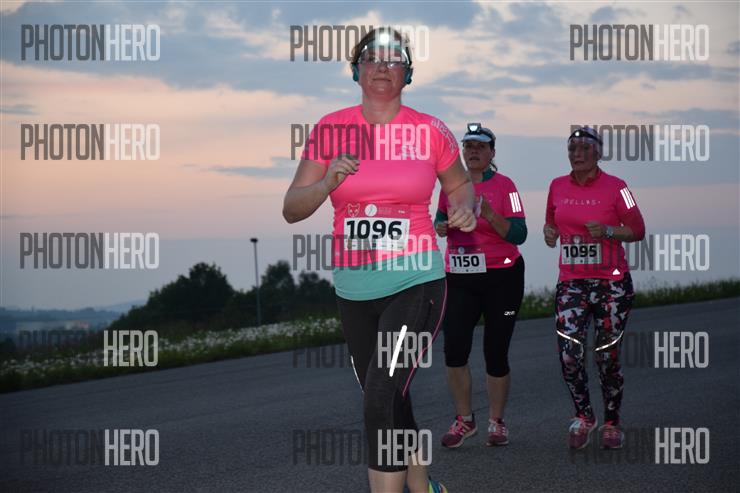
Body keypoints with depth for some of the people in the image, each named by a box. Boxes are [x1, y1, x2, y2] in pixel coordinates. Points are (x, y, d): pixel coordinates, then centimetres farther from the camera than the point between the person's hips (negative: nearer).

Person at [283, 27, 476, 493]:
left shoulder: (430, 131, -2)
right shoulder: (330, 129, 2)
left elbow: (461, 184, 15)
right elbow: (292, 209, 2)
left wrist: (465, 207, -7)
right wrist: (328, 182, -17)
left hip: (416, 282, -4)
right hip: (354, 288, 4)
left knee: (381, 399, -20)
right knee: (390, 401, 16)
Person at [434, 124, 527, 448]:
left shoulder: (503, 186, -6)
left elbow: (518, 234, -12)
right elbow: (441, 217, 21)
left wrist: (489, 214, -26)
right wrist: (441, 226, -2)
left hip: (501, 278, -3)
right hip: (460, 280, 3)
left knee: (496, 352, 3)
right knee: (454, 349, -9)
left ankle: (496, 422, 18)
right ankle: (464, 420, 8)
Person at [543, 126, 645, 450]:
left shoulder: (615, 187, -5)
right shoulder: (558, 186, 7)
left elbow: (638, 231, -2)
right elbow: (551, 221, 22)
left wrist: (607, 231, -18)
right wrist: (549, 232, -1)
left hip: (611, 284, -2)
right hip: (571, 283, 3)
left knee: (607, 358, 3)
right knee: (569, 355, -11)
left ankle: (611, 422, 21)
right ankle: (583, 416, 10)